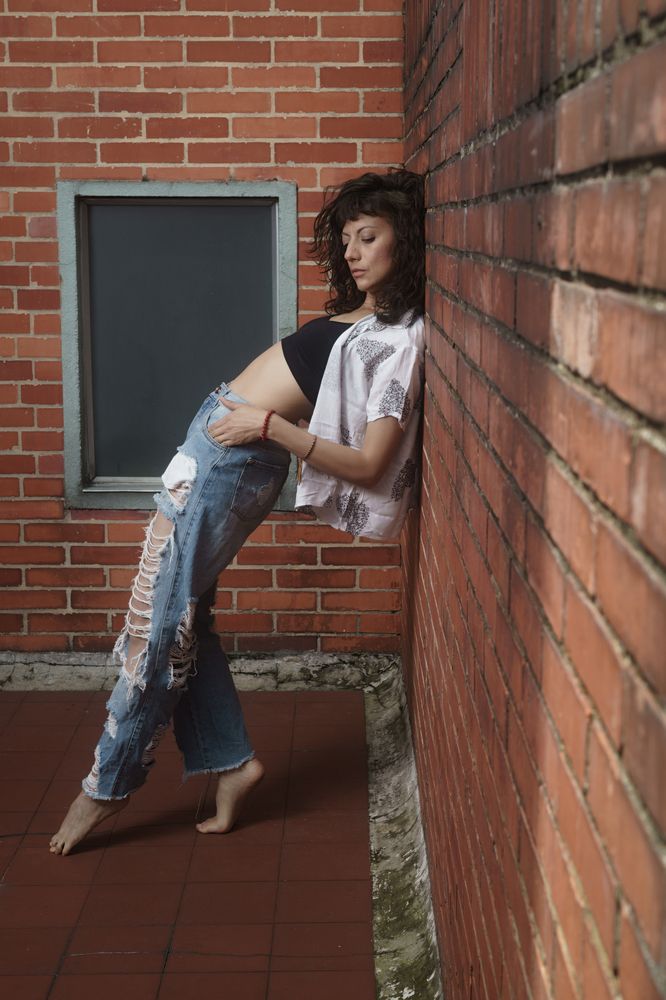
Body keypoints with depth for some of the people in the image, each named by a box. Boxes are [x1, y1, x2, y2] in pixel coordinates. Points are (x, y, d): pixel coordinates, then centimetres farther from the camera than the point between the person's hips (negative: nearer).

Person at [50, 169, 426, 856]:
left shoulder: (402, 342, -14)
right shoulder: (362, 313, 13)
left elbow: (367, 465, -20)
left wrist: (269, 424, -21)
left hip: (234, 457, -10)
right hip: (216, 438, 10)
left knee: (159, 619, -2)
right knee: (179, 613, 12)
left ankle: (109, 784, 11)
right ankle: (231, 760, 19)